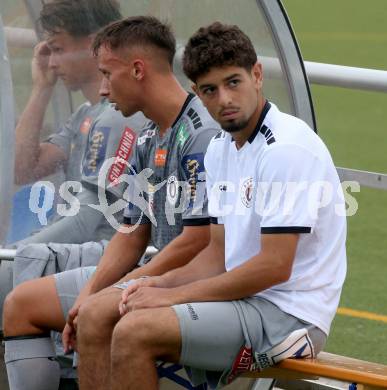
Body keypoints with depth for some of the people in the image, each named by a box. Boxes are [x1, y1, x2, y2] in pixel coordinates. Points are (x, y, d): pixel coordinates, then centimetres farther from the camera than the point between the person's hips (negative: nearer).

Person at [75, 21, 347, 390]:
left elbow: (274, 267, -21)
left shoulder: (288, 148, -17)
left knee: (135, 332, -24)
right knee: (95, 318, 0)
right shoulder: (220, 148, 12)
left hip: (288, 314, -9)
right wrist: (161, 284, -3)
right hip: (241, 293, 9)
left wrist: (174, 295, -16)